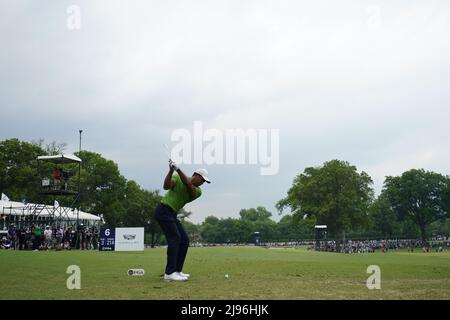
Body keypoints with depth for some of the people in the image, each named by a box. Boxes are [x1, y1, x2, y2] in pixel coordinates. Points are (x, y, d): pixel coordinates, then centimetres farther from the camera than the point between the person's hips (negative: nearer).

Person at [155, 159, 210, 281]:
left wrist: (178, 169, -29)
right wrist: (171, 170, -34)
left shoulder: (197, 191, 4)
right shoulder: (177, 178, -5)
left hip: (172, 214, 8)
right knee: (175, 237, -19)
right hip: (163, 210, -8)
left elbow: (189, 185, -16)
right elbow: (166, 186, -21)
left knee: (184, 240, 3)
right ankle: (169, 273, -24)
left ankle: (177, 271, 8)